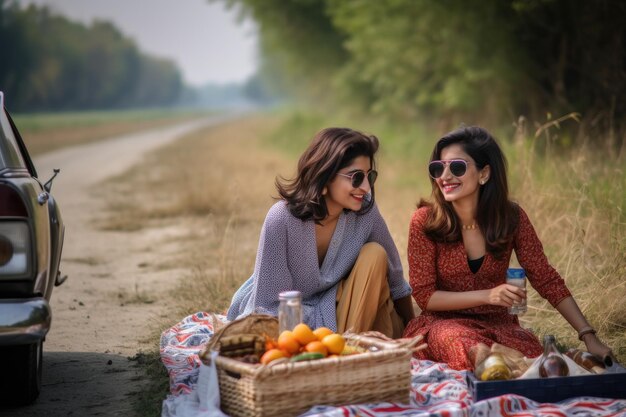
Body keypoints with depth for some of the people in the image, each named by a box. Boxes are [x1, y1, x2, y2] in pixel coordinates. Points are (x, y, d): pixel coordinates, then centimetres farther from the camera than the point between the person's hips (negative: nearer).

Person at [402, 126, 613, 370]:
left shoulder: (512, 217, -3)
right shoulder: (424, 221, -9)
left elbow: (547, 280, -1)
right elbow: (424, 295, -9)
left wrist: (588, 337, -9)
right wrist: (487, 295, -22)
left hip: (497, 322, 2)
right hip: (443, 322, -2)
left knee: (534, 357, -33)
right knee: (468, 348, -38)